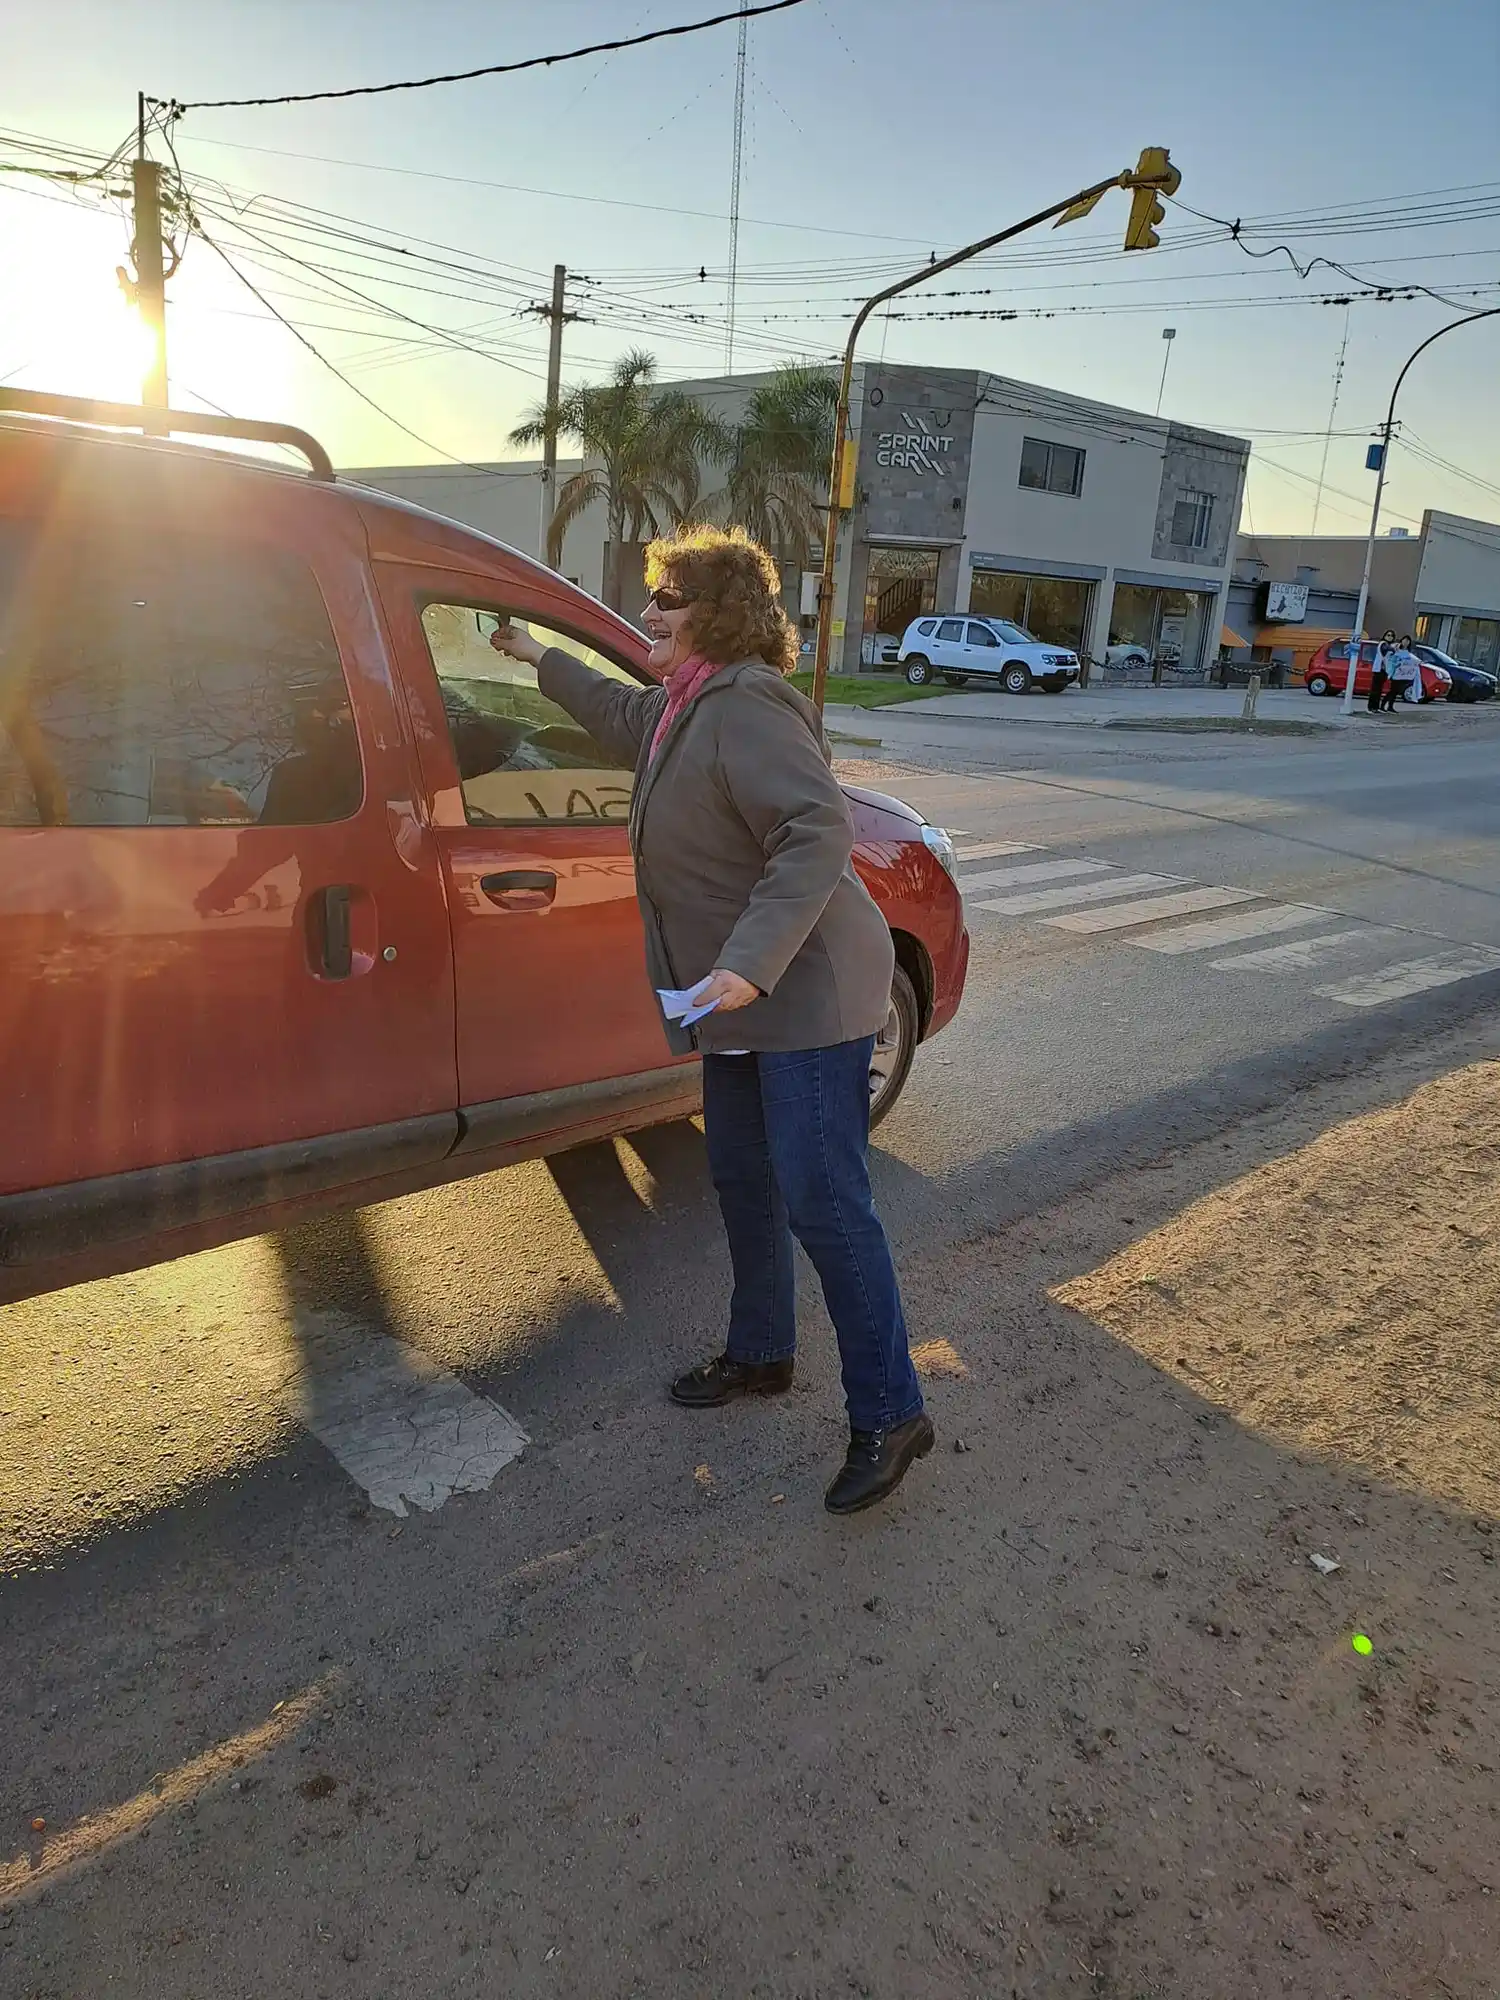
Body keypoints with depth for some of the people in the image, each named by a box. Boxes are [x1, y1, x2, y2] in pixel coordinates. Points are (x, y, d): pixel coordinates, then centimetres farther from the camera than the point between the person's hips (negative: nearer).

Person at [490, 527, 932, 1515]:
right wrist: (541, 659, 46)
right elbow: (623, 712, 37)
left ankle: (891, 1414, 5)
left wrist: (748, 965, -38)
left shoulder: (746, 706, -20)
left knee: (823, 1202, -8)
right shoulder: (680, 708, 12)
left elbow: (821, 832, -31)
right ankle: (761, 1353, 36)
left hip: (807, 993, -11)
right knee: (743, 1178, 18)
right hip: (743, 998, 11)